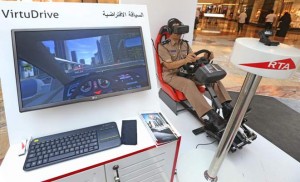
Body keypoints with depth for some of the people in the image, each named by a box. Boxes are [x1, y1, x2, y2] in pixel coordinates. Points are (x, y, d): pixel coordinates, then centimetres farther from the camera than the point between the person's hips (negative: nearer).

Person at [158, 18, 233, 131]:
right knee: (189, 84, -38)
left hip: (185, 72, 6)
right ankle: (211, 116, -44)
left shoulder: (185, 44, 12)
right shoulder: (162, 46, -7)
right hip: (171, 75, -6)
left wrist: (204, 58, -16)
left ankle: (226, 106, -16)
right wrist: (185, 60, -36)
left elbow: (194, 59, 7)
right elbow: (169, 65, -18)